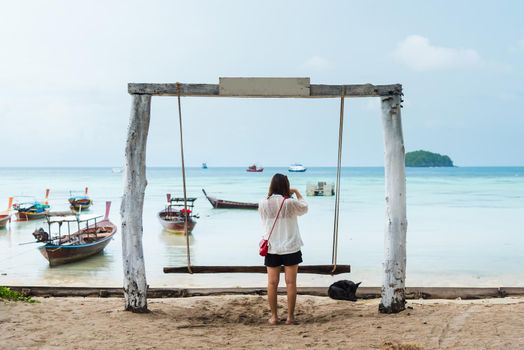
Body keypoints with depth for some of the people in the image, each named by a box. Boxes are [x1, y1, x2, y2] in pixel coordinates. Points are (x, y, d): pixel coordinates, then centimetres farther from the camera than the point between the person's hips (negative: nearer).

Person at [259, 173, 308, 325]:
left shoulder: (263, 204, -5)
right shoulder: (290, 203, -12)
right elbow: (304, 208, 8)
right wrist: (297, 192, 16)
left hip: (271, 248, 2)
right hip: (290, 248, -2)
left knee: (272, 283, 7)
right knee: (291, 283, 5)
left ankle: (274, 316, 12)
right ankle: (290, 316, 9)